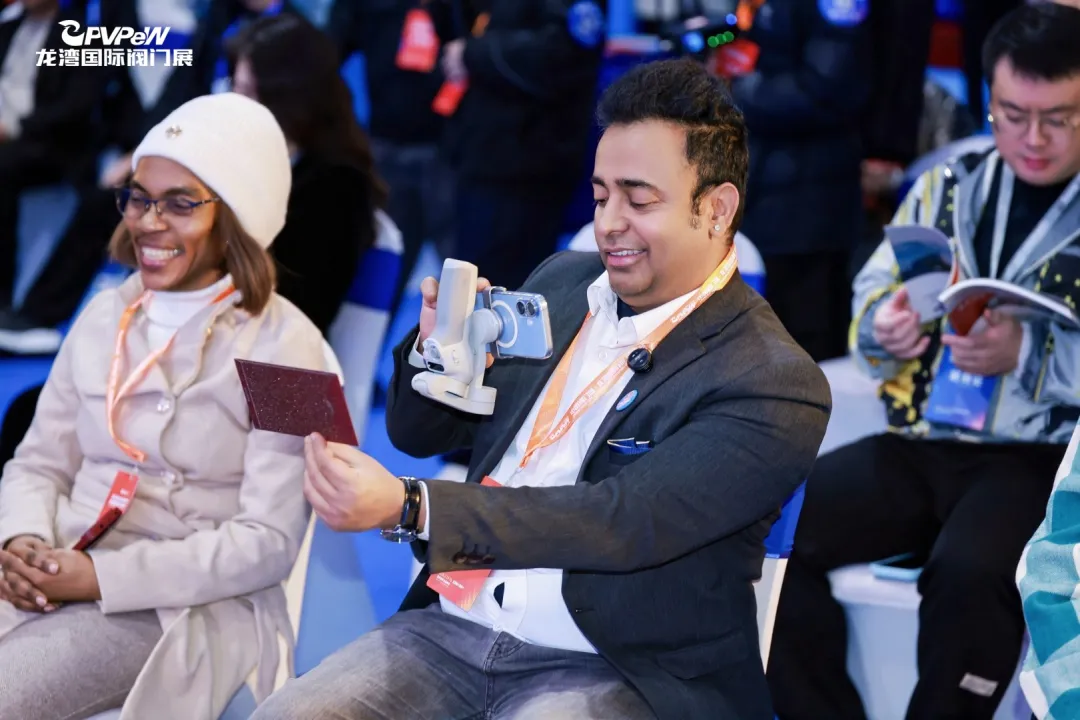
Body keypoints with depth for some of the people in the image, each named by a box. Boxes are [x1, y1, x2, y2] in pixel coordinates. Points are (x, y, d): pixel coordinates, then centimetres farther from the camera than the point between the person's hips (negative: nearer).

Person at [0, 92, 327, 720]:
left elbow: (268, 541, -10)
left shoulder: (282, 345, -4)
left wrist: (103, 576, -16)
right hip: (56, 578, 5)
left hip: (183, 604, -5)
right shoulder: (107, 316, 14)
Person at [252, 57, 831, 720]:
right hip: (454, 630, 6)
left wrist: (408, 507, -31)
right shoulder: (562, 282, 10)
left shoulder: (774, 385, -12)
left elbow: (621, 523, -23)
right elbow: (419, 435, 17)